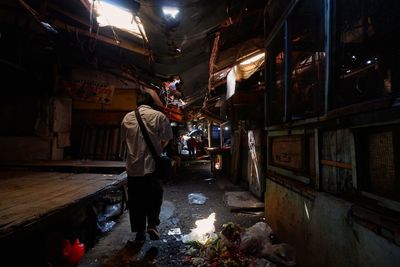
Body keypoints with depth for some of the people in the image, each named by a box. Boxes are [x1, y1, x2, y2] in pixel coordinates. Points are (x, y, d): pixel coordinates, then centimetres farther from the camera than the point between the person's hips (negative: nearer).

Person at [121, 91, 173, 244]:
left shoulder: (127, 118, 5)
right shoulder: (159, 116, -5)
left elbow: (124, 139, 11)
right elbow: (166, 140, -5)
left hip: (133, 166, 3)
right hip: (153, 164, -2)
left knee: (136, 201, 13)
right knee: (155, 196, 16)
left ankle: (140, 233, 21)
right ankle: (152, 224, 7)